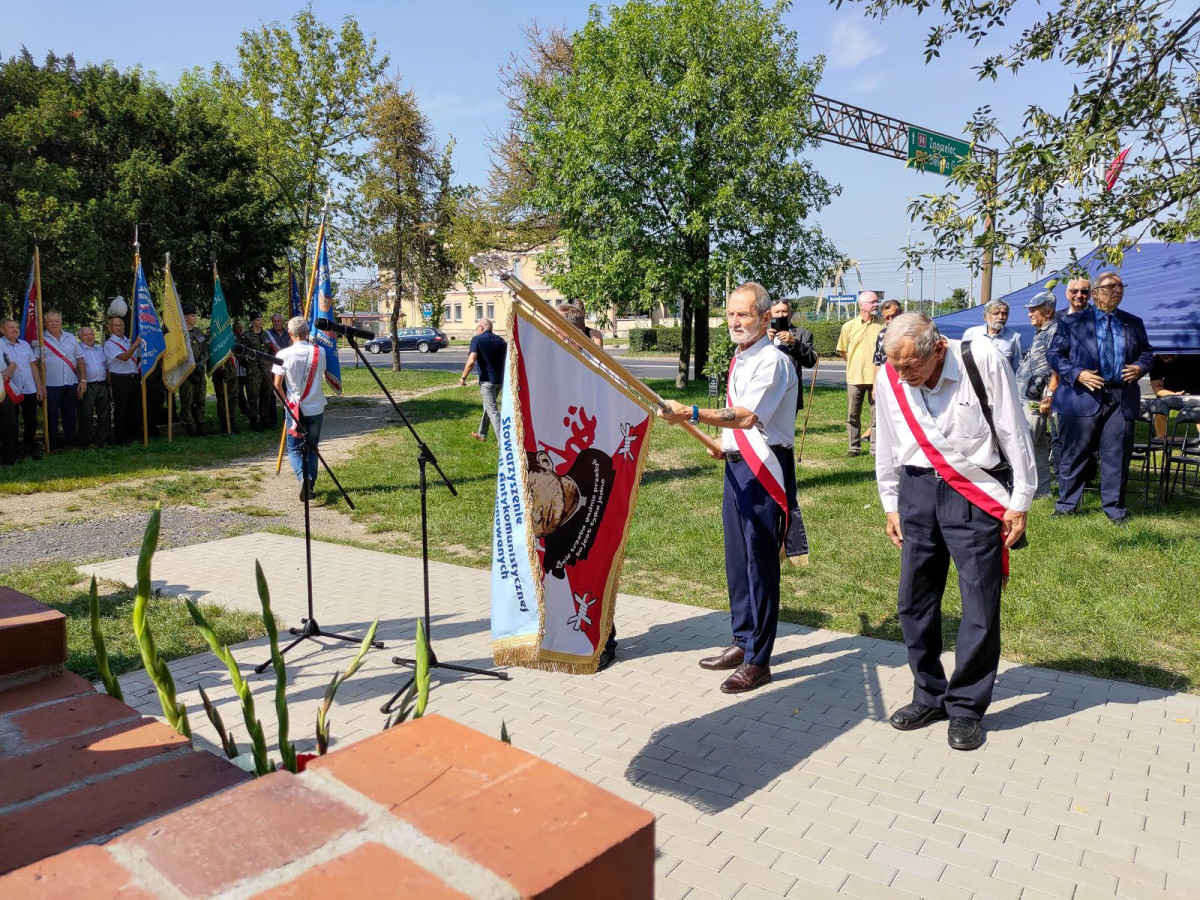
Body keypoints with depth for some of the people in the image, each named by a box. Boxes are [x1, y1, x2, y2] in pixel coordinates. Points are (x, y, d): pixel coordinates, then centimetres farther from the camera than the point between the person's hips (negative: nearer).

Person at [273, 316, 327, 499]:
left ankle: (302, 477, -15)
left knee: (294, 448, 10)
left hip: (294, 408, -2)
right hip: (316, 408, 2)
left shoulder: (284, 354, -10)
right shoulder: (320, 352, -3)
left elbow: (277, 385, -8)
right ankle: (310, 486, 10)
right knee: (311, 449, 13)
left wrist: (287, 402, 6)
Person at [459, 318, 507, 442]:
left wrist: (463, 377, -8)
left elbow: (471, 361, -17)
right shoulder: (500, 340, 11)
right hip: (500, 380, 7)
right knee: (488, 406, 22)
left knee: (492, 410, -6)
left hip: (487, 380, -7)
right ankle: (482, 434, 35)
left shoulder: (477, 339, -7)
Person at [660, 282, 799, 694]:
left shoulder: (772, 362, -16)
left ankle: (757, 661, 10)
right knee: (736, 559, 17)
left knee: (760, 564, -2)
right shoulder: (739, 360, 14)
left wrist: (690, 414, -38)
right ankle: (742, 642, 32)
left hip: (765, 470, -10)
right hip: (737, 466, 10)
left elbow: (747, 416, -29)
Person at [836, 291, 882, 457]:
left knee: (877, 415, 1)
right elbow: (842, 351, 12)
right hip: (855, 377, 1)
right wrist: (856, 363, 9)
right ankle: (854, 447, 19)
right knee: (853, 415, 8)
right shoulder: (849, 326, 1)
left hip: (877, 377, -1)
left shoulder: (882, 326, 0)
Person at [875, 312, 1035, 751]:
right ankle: (929, 696, 27)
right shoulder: (889, 378, -6)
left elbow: (1013, 433, -8)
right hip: (917, 491, 4)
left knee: (981, 606, 1)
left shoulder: (984, 361, -16)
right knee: (913, 602, 9)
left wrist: (1019, 501, -4)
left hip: (976, 494, -3)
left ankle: (966, 708, 18)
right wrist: (891, 505, 12)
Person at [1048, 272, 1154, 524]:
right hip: (1084, 396, -3)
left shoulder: (1134, 323, 13)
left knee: (1117, 455, 5)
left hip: (1122, 398, 3)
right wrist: (1077, 374, -13)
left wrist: (1140, 367, -2)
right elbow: (1054, 354, 1)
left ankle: (1115, 509, 17)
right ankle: (1066, 504, 16)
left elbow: (1147, 351, 20)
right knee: (1075, 454, 3)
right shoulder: (1072, 322, 3)